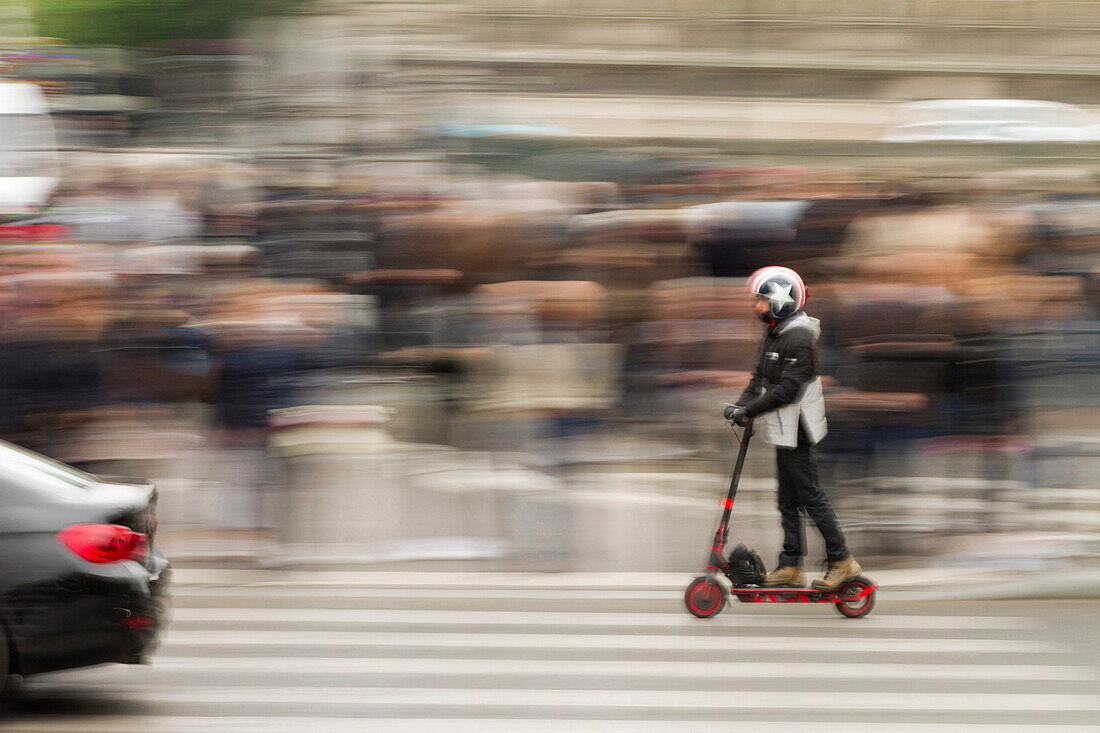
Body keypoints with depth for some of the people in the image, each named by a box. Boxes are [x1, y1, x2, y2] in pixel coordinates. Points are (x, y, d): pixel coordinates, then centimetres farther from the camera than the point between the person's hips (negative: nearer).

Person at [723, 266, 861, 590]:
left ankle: (842, 561, 3)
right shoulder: (773, 334, 12)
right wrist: (741, 405, -2)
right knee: (788, 500, 12)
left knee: (810, 496, -4)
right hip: (783, 431, 10)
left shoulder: (799, 338, -20)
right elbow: (760, 378, 14)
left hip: (797, 431, -10)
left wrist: (748, 410, -22)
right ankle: (791, 566, 17)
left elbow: (788, 390, -24)